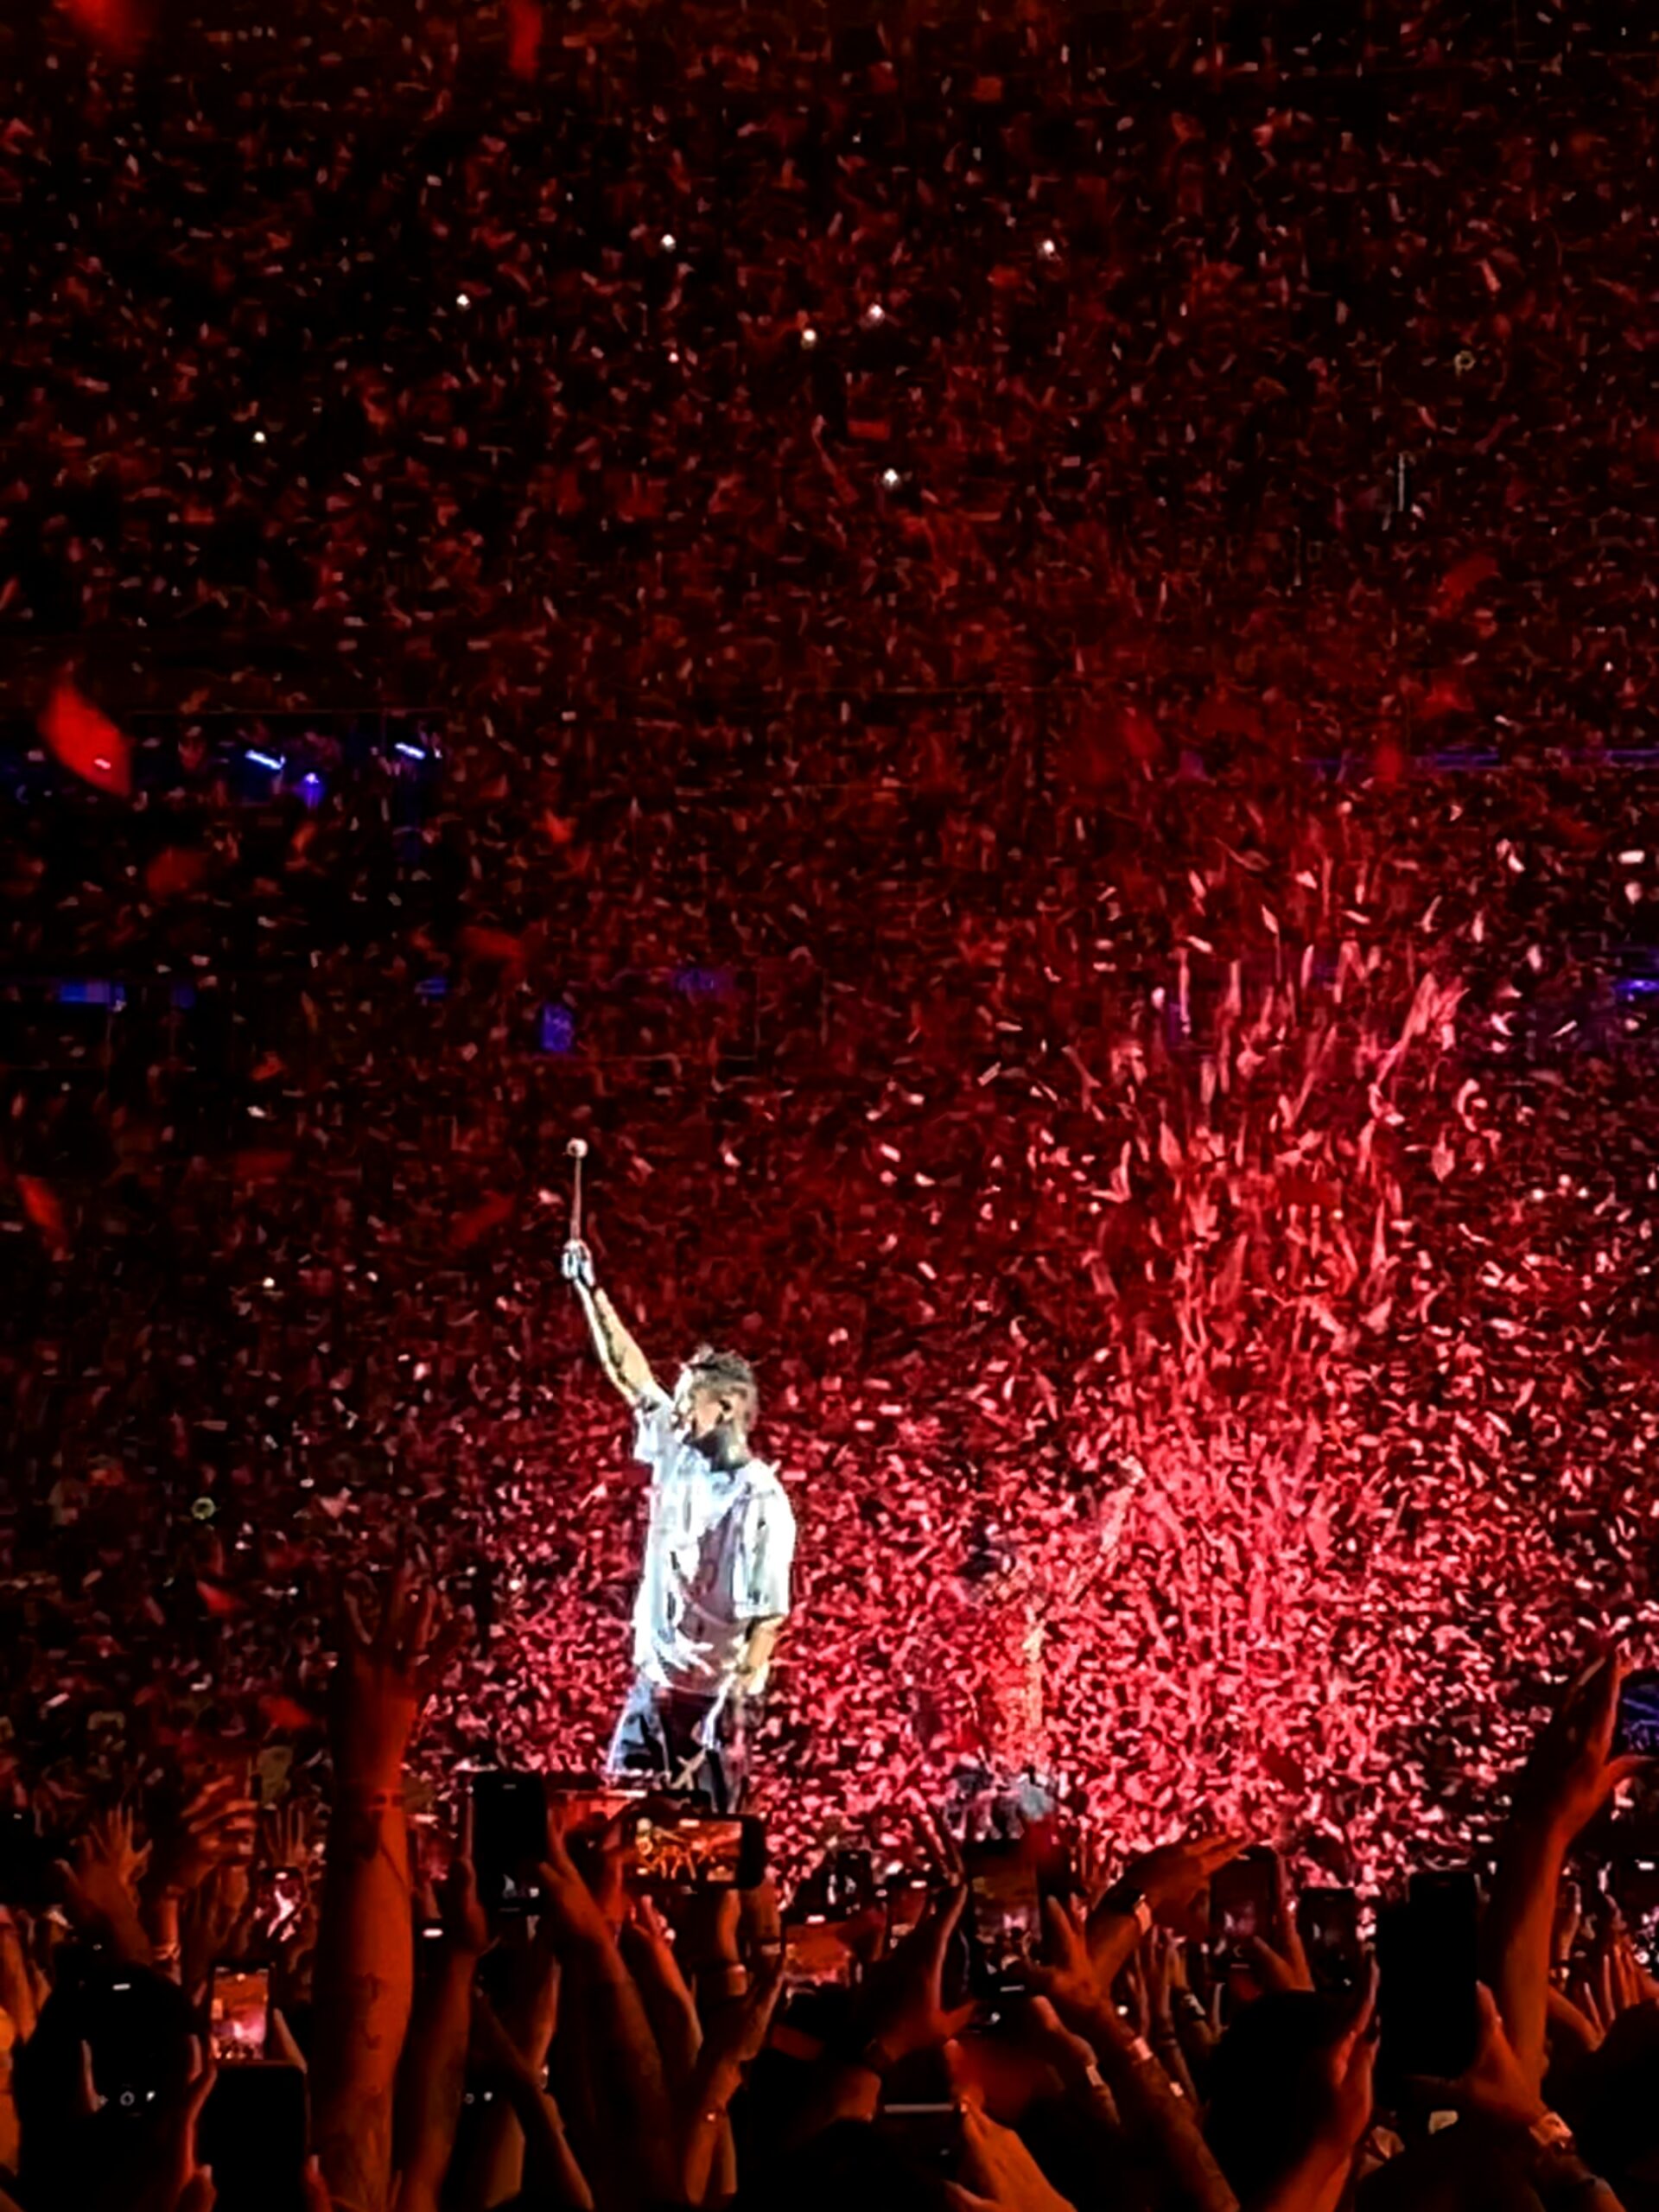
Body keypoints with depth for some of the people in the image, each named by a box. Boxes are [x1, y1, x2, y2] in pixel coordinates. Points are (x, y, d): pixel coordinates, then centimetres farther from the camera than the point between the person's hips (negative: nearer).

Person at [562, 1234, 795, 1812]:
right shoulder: (675, 1454, 3)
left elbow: (770, 1614, -18)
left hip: (713, 1694, -7)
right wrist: (591, 1291, 4)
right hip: (654, 1680, 7)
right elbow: (627, 1371, 7)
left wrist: (735, 1700, -23)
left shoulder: (764, 1501, -16)